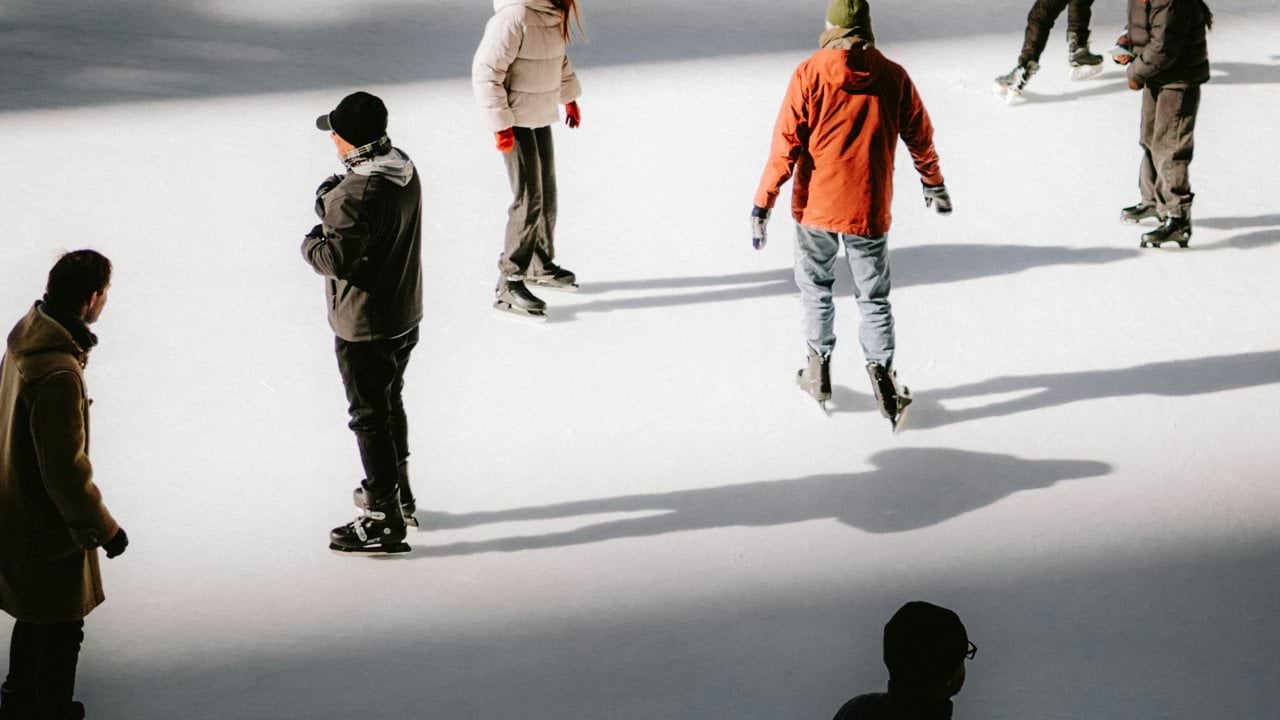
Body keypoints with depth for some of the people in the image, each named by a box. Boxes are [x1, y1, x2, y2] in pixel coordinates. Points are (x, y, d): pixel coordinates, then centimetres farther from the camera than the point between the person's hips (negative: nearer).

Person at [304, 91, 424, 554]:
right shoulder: (404, 170, 1)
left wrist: (309, 243, -7)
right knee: (391, 404, 25)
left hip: (364, 330, -9)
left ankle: (383, 520, 9)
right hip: (406, 318, 9)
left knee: (371, 419, 2)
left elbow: (336, 258, -26)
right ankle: (397, 492, 41)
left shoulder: (355, 194, -28)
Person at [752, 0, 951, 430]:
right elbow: (920, 136, 7)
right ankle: (881, 375, 4)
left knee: (815, 287, 21)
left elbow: (786, 142, -11)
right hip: (869, 210, 1)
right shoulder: (893, 76, -5)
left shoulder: (809, 75, -10)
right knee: (874, 298, 14)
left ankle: (819, 370, 24)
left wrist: (764, 202, -5)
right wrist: (934, 184, 25)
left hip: (815, 206, 0)